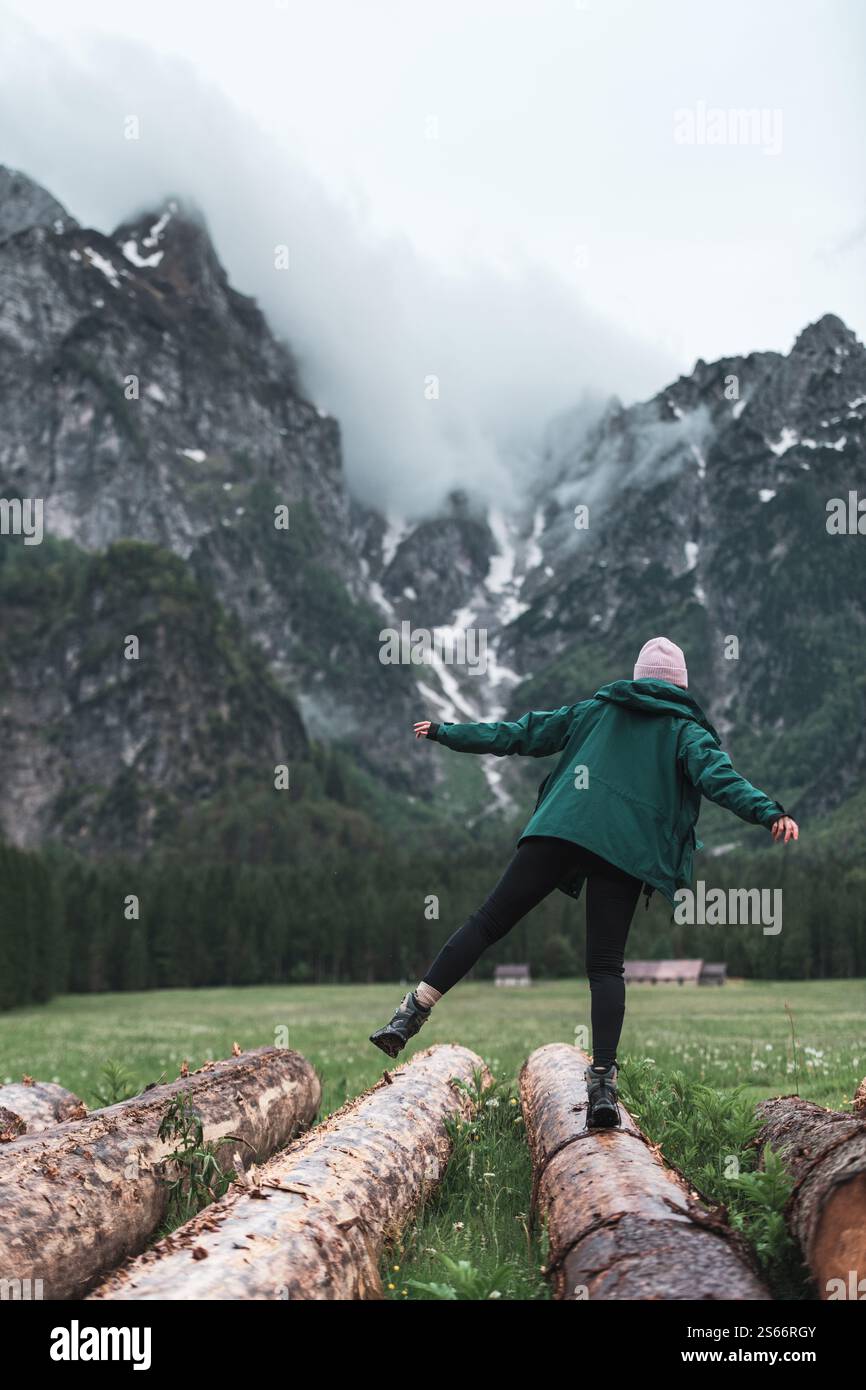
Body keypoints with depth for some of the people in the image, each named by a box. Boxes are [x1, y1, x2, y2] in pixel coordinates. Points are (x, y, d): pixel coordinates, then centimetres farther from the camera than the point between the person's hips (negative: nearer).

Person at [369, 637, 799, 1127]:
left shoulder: (598, 710, 23)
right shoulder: (686, 731, 16)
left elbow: (522, 734, 24)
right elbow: (717, 774, -4)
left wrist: (447, 733, 33)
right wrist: (769, 811, -15)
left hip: (559, 831, 1)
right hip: (626, 852, -1)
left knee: (487, 923, 5)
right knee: (607, 966, 3)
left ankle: (411, 1016, -1)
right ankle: (604, 1081, -10)